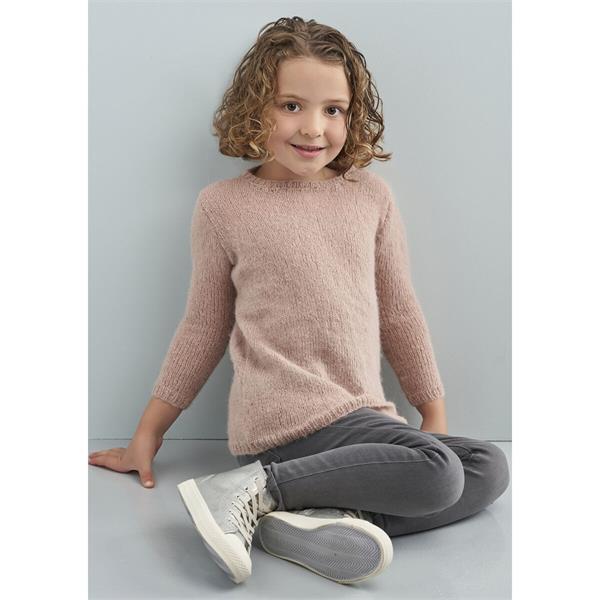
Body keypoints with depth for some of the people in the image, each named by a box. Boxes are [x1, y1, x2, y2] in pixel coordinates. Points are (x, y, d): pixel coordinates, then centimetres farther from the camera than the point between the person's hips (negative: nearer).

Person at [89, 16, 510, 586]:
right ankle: (253, 491, -15)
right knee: (437, 473, -22)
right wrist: (147, 433, 10)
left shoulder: (371, 195, 8)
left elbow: (398, 310, 14)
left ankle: (316, 519, -15)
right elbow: (203, 328, 6)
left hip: (356, 418, 6)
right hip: (287, 420, -6)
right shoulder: (223, 205, -1)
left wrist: (434, 414, 14)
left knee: (489, 466, -3)